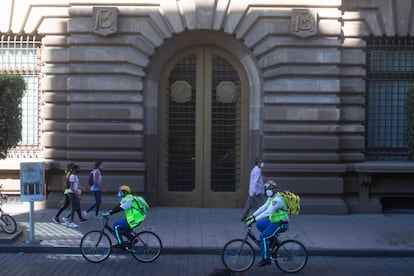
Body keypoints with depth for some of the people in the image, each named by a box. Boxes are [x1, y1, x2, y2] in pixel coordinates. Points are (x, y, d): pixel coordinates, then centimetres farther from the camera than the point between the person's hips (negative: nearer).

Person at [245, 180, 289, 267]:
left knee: (263, 236, -17)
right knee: (259, 225, 12)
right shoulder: (271, 197, 9)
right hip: (274, 221, 10)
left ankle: (266, 259, -9)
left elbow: (267, 212, -32)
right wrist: (252, 216, 4)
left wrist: (254, 220, -34)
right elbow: (263, 208, 12)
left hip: (281, 224, -10)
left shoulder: (277, 200, -23)